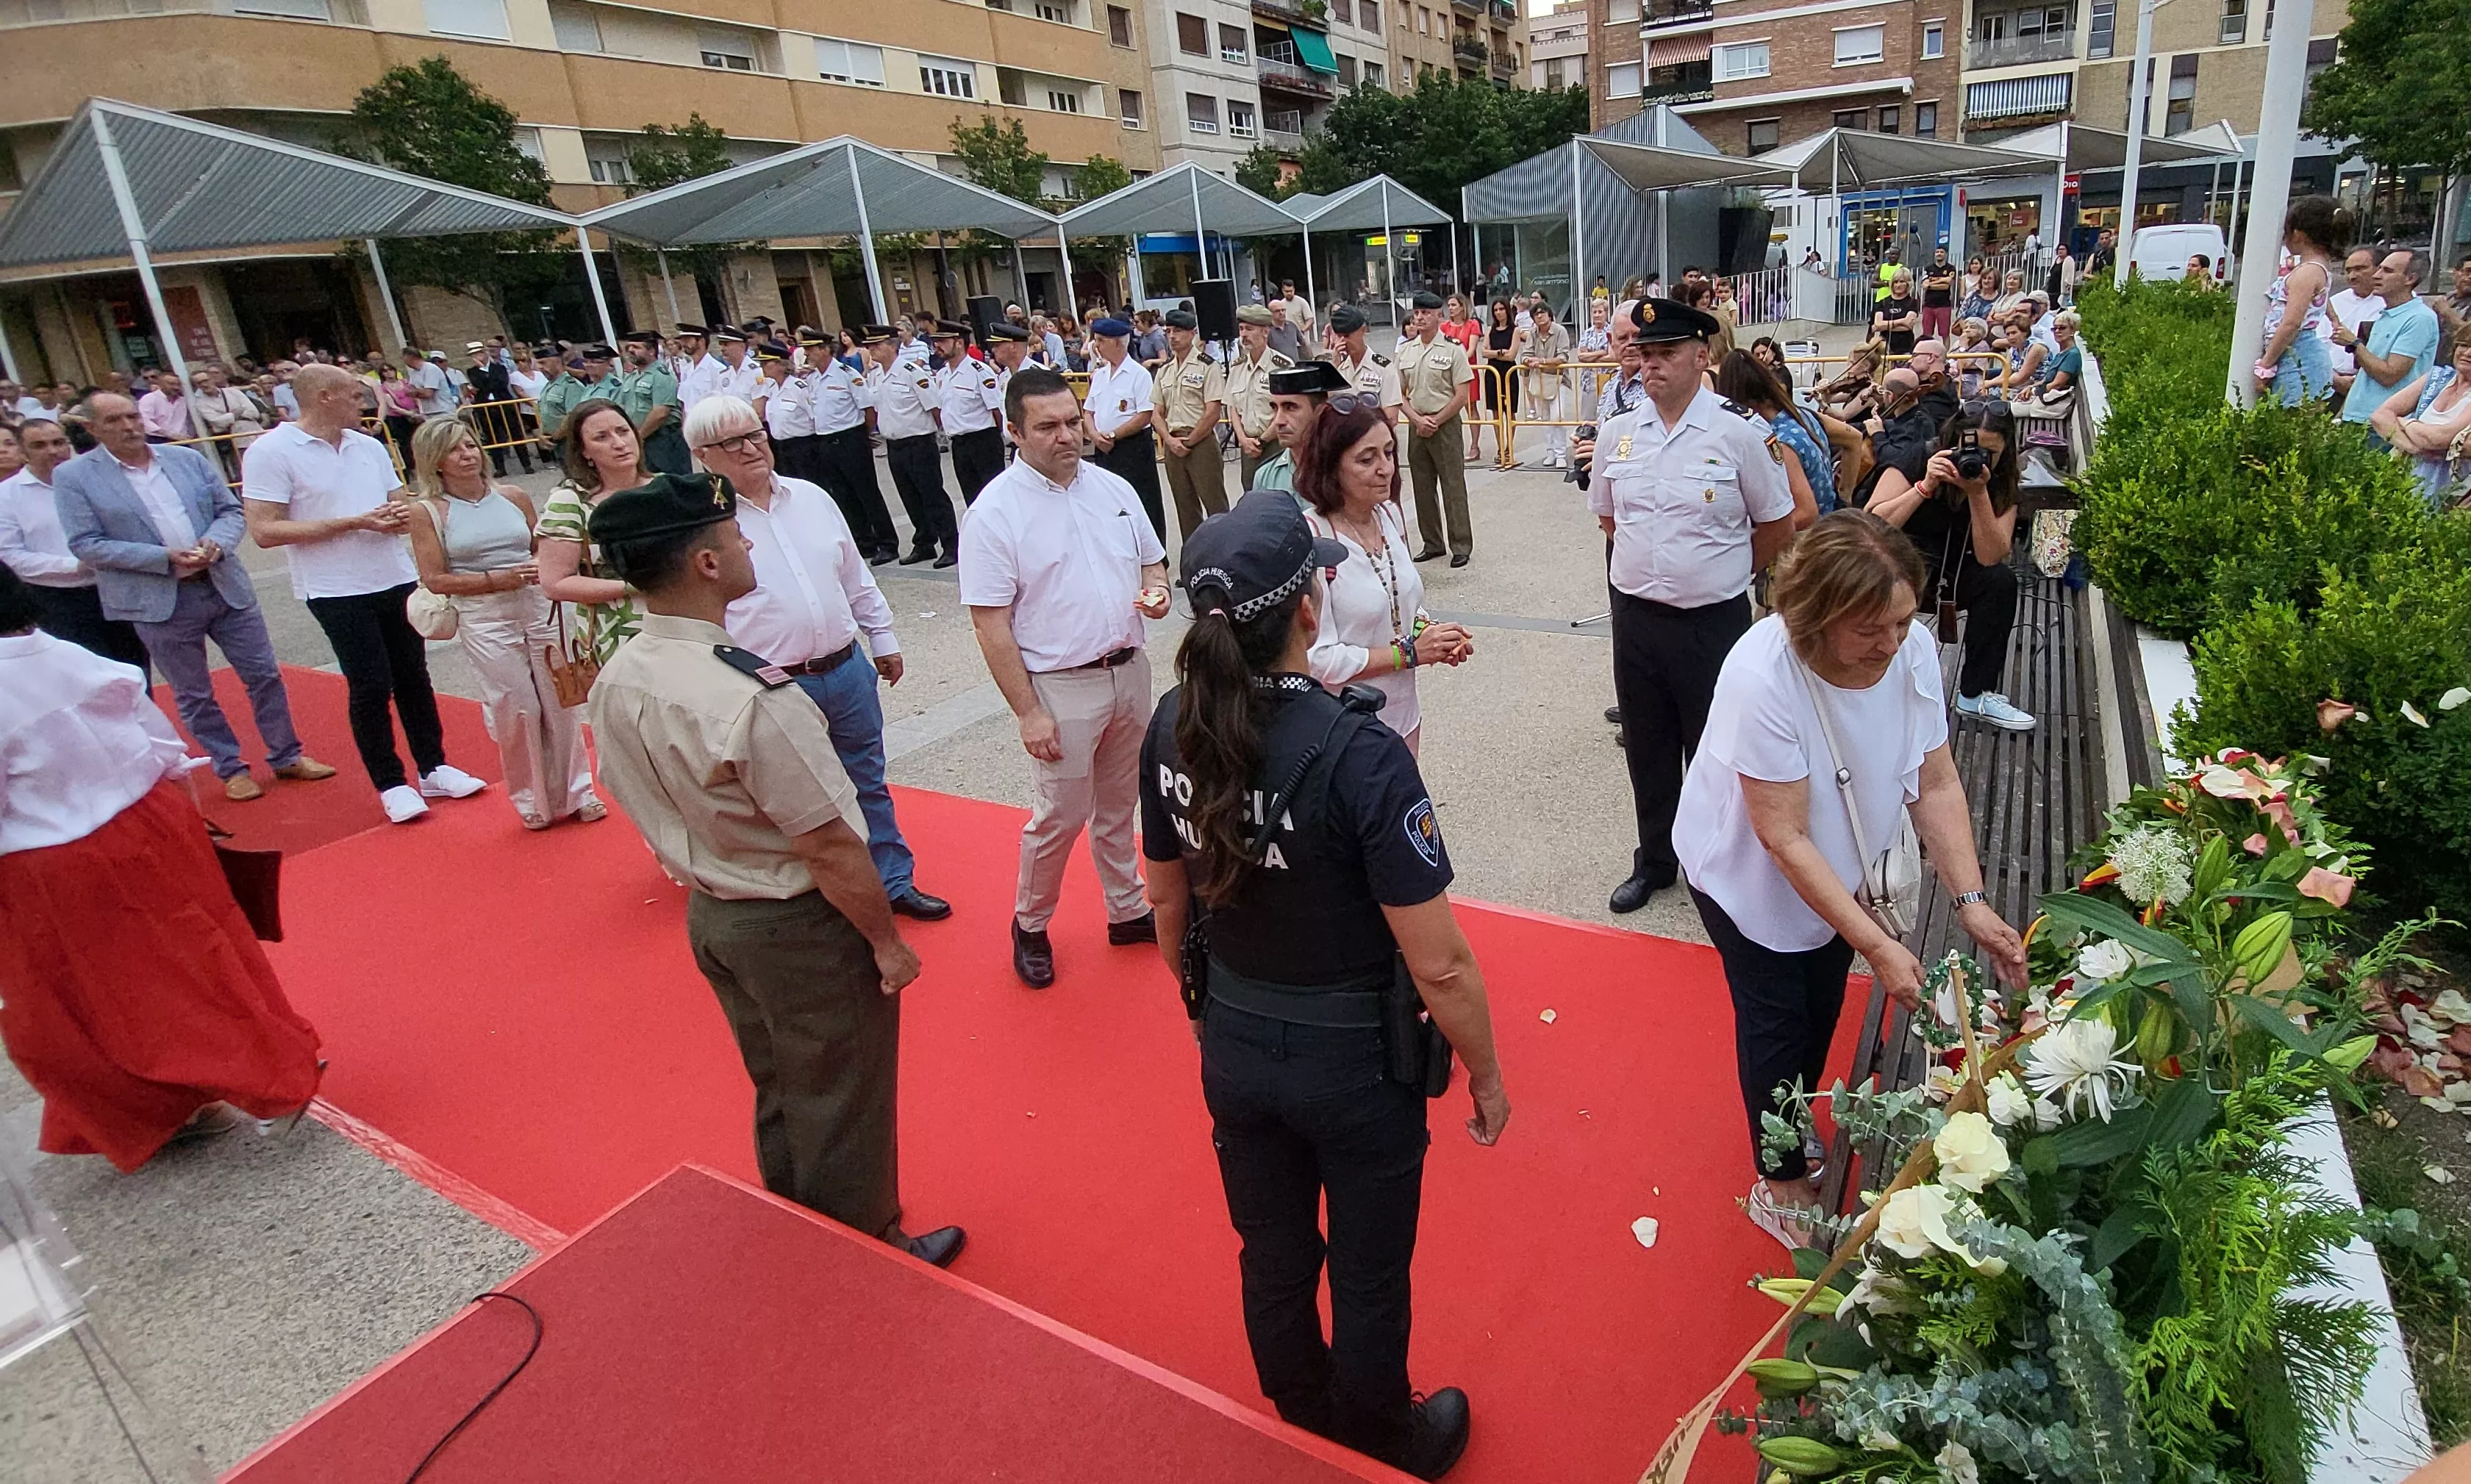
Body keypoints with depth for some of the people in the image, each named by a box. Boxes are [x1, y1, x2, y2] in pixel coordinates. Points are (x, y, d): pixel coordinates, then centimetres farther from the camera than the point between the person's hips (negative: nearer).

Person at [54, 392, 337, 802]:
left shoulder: (188, 458, 6)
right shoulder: (73, 477, -3)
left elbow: (232, 510, 9)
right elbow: (85, 545, -8)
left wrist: (216, 543, -12)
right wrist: (165, 557, -18)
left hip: (225, 586, 3)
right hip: (160, 601, -2)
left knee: (265, 675, 6)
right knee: (194, 696, 8)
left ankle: (287, 757, 20)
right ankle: (231, 769, 21)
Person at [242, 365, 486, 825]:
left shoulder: (370, 447, 8)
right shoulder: (271, 452, -9)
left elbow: (399, 503, 17)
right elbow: (264, 531, -14)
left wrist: (403, 516, -9)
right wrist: (354, 522, -19)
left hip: (398, 580, 5)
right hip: (337, 593, -5)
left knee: (414, 678, 11)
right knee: (371, 687, -1)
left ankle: (432, 769, 23)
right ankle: (391, 783, 12)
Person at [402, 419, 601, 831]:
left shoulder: (514, 496, 7)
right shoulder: (426, 511, -2)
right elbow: (436, 580, -4)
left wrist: (544, 567, -4)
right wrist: (500, 579, -13)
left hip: (539, 610, 3)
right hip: (484, 621, -3)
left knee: (560, 701, 5)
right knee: (518, 710, 1)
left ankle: (576, 792, 18)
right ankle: (533, 801, 19)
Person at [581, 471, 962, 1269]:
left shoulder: (615, 683, -6)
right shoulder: (751, 698, -32)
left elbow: (648, 808, 7)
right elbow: (831, 848, -25)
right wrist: (888, 940, -12)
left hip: (708, 915, 8)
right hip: (800, 927, -8)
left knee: (778, 1093, 27)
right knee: (840, 1106, 15)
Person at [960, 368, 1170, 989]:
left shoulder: (1113, 487, 4)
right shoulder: (995, 512, -13)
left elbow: (1152, 559, 16)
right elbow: (990, 625, -14)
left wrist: (1157, 590, -9)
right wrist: (1028, 712, -17)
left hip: (1130, 669, 6)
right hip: (1061, 687, -5)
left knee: (1118, 804, 19)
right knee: (1062, 815, 3)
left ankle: (1127, 910, 36)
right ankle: (1030, 925, 26)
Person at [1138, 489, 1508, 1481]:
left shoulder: (1173, 728, -12)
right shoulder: (1360, 756, -29)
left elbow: (1166, 898, 2)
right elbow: (1439, 966, -23)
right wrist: (1486, 1077, -5)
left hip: (1232, 1049, 5)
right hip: (1353, 1063, -4)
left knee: (1272, 1255, 28)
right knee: (1368, 1278, 22)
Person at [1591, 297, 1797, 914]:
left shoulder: (1741, 432, -10)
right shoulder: (1617, 432, 2)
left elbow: (1777, 526, 1)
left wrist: (1720, 572, 9)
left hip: (1714, 620, -4)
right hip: (1635, 615, 4)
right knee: (1647, 747, 17)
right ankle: (1654, 859, 35)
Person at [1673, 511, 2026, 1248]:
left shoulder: (1913, 647, -22)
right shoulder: (1762, 677, -38)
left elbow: (1936, 784, -13)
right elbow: (1785, 840, -32)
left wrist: (1971, 903, -21)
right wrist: (1877, 946, -32)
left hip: (1831, 867, 6)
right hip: (1748, 874, -5)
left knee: (1823, 1006, 22)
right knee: (1779, 1021, 9)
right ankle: (1779, 1180, 34)